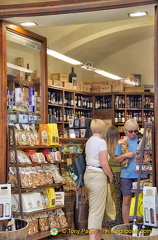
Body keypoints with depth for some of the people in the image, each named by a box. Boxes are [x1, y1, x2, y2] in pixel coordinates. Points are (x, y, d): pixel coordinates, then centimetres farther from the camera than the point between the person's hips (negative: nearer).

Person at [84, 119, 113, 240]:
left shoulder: (89, 141, 13)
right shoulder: (101, 142, -13)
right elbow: (104, 164, -18)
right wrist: (110, 176, -2)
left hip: (88, 174, 9)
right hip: (98, 176, -8)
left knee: (94, 208, 15)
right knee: (97, 209, -4)